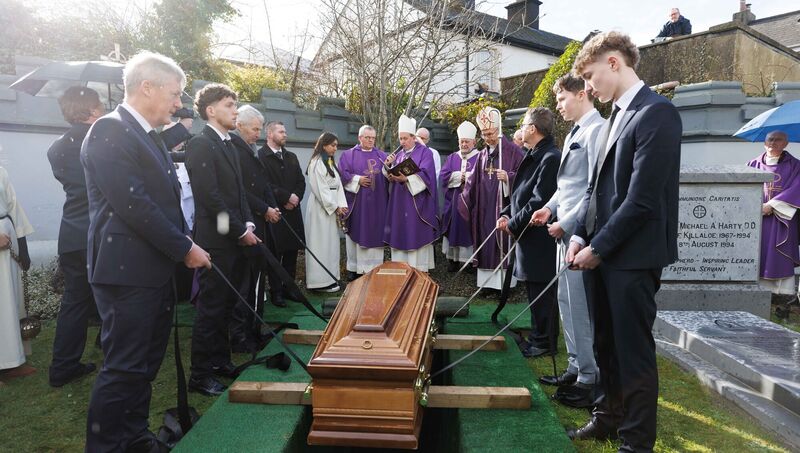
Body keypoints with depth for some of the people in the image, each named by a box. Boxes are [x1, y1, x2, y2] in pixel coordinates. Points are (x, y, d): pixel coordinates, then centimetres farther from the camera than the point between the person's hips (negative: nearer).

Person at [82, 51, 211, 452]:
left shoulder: (148, 135, 17)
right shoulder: (110, 130, -13)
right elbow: (132, 203, -21)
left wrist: (182, 246, 7)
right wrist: (184, 249, -16)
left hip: (154, 269, 10)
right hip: (127, 271, -10)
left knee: (145, 365, 18)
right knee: (123, 368, -1)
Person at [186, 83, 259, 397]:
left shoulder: (229, 145, 16)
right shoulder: (201, 144, -12)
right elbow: (210, 196, -18)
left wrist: (248, 224, 3)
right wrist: (240, 230, -14)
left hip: (236, 239, 9)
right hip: (216, 240, -8)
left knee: (225, 306, 17)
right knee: (210, 308, 1)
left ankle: (220, 360, 31)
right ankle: (200, 375, 14)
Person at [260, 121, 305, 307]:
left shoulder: (291, 157, 17)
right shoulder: (260, 156, -7)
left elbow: (301, 181, 13)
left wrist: (296, 198, -5)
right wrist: (287, 197, -13)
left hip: (293, 212, 6)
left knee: (292, 252, 9)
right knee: (275, 254, 2)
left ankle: (289, 287, 21)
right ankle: (275, 291, 12)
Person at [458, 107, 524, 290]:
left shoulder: (512, 150, -4)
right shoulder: (482, 155, 13)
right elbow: (473, 182, 13)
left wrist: (508, 177, -25)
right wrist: (464, 202, 7)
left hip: (504, 206, -5)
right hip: (484, 208, 6)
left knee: (503, 241, -3)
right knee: (486, 242, 7)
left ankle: (505, 281, 5)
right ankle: (488, 280, 15)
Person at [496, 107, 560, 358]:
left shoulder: (550, 158, -18)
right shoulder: (534, 156, 13)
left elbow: (539, 202, -22)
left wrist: (513, 225, -14)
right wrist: (507, 214, 3)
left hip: (540, 238, -10)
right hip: (528, 235, 10)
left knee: (542, 292, 1)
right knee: (534, 290, 18)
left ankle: (545, 342, 13)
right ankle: (538, 336, 31)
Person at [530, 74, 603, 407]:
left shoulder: (596, 130, -13)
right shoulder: (575, 133, 17)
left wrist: (566, 223, -18)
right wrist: (551, 207, 10)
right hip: (566, 232, 10)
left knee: (581, 308, -2)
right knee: (567, 302, 16)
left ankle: (589, 380, 12)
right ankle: (576, 368, 30)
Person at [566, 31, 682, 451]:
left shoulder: (657, 112, -13)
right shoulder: (614, 117, 14)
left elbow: (642, 199, -19)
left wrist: (598, 247, -14)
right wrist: (580, 235, 4)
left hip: (631, 256, -8)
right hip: (599, 252, 8)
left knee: (634, 352, 5)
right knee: (606, 345, 19)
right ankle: (610, 417, 38)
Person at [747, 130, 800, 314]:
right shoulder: (754, 164, 12)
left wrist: (772, 205, -14)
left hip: (781, 218, -2)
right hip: (757, 217, 2)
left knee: (780, 257, -6)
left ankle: (784, 299, -2)